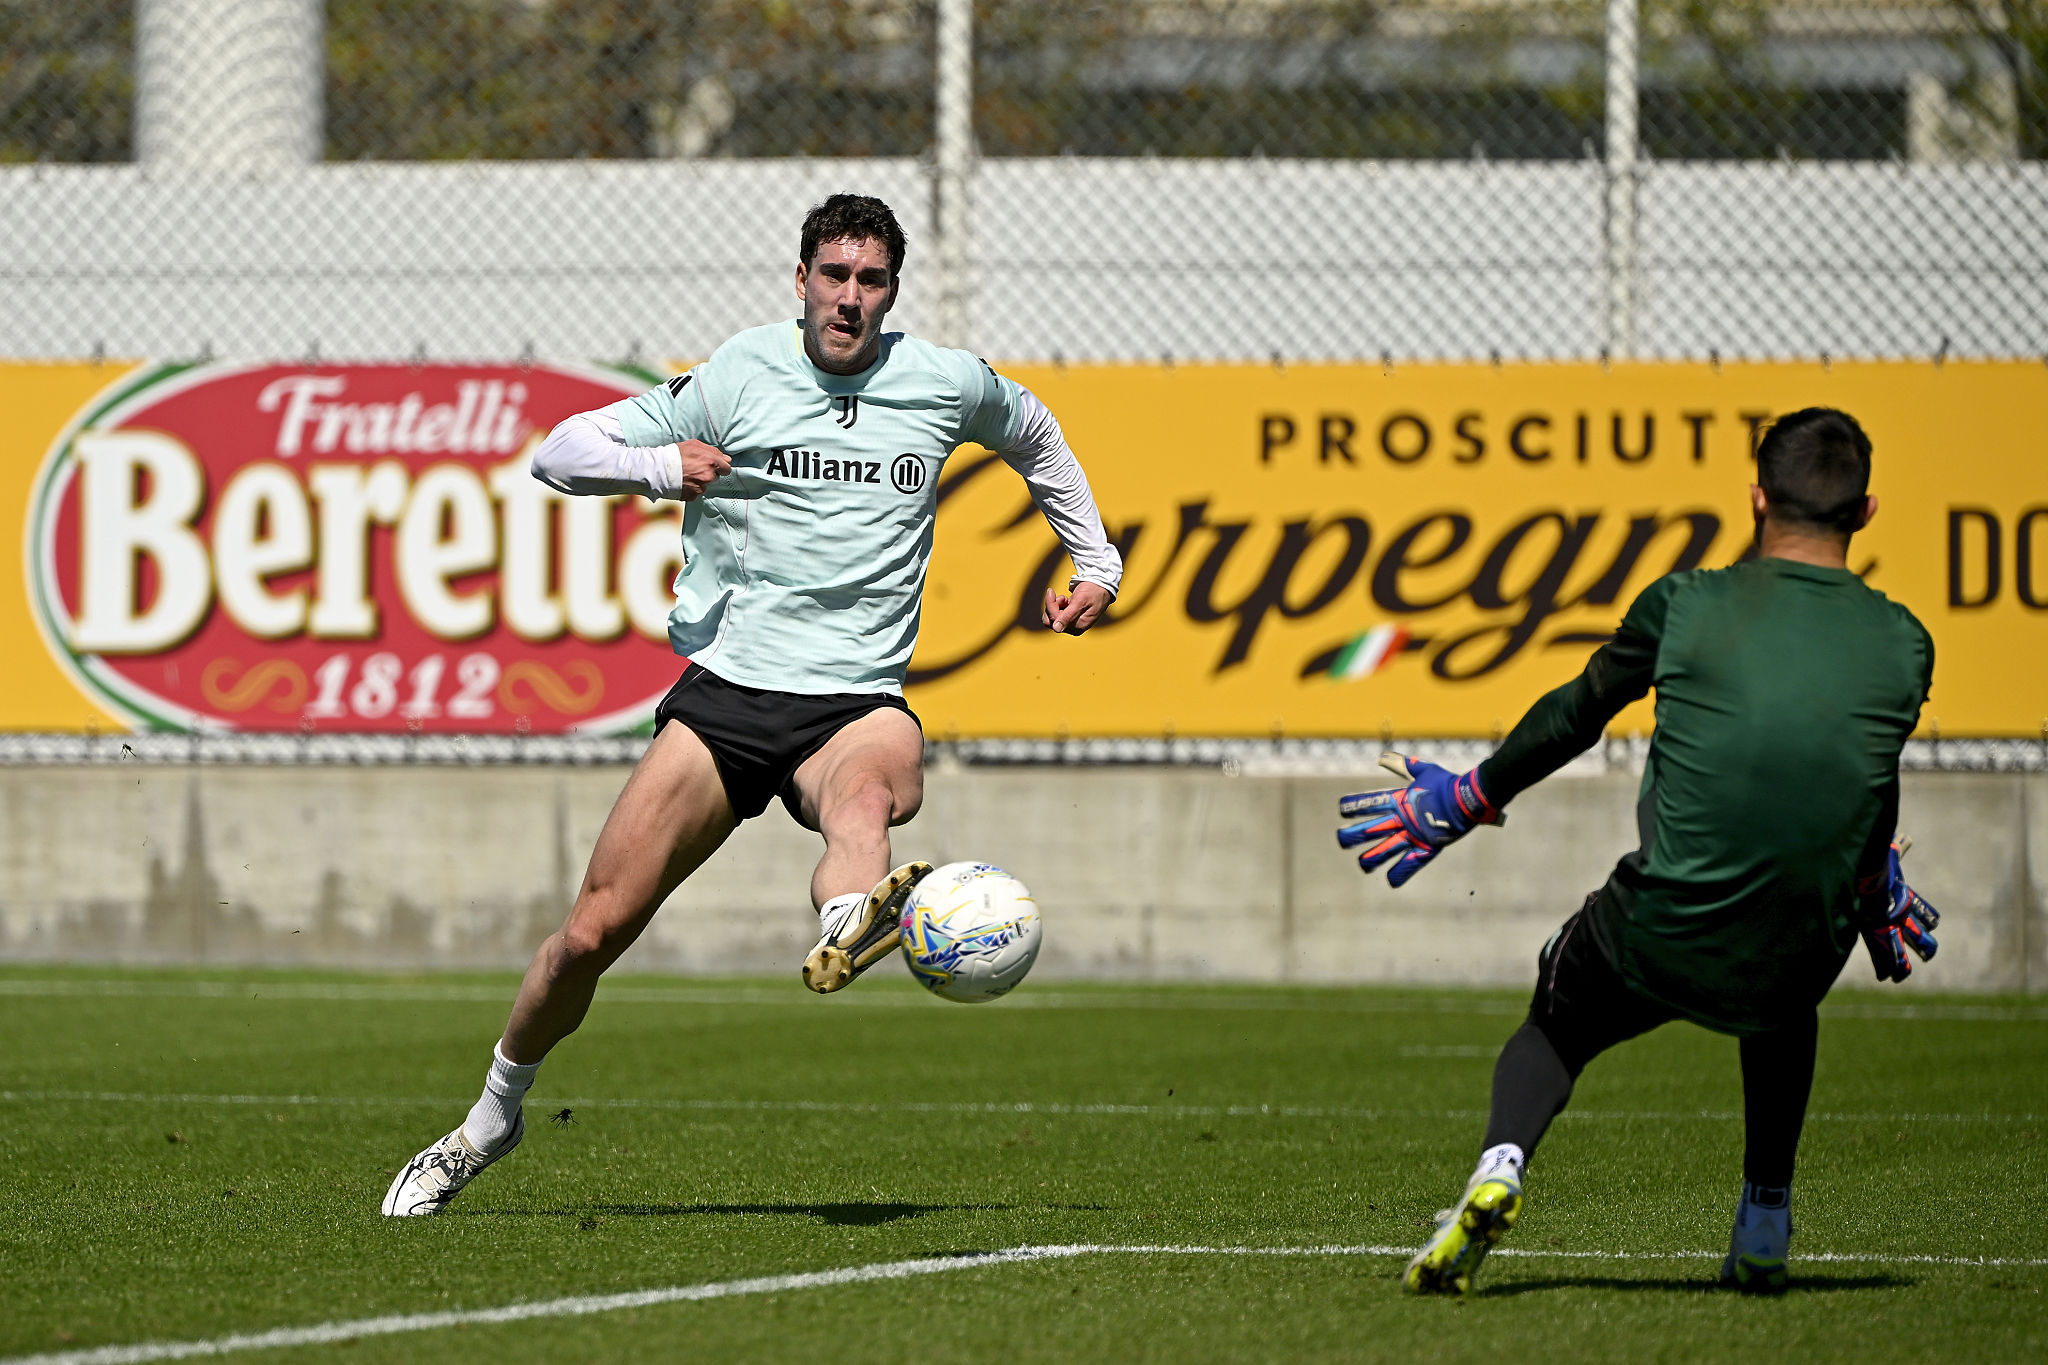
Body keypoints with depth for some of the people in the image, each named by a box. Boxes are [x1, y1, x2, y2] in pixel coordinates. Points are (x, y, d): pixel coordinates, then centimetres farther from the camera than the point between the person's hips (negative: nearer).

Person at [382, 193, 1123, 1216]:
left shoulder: (945, 385, 8)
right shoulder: (737, 377, 2)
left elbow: (1033, 434, 31)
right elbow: (558, 452, 2)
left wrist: (1095, 563, 27)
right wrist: (657, 464, -17)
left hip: (856, 699, 0)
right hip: (726, 685, 0)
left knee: (873, 785, -39)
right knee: (595, 928, -5)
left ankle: (846, 933, -72)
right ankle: (493, 1116, 17)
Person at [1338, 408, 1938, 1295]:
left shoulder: (1685, 604, -1)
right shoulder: (1903, 645, 2)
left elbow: (1574, 716, 13)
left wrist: (1467, 799, 30)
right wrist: (1878, 895, 39)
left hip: (1656, 940, -2)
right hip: (1796, 969, 2)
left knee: (1557, 1021, 28)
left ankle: (1501, 1164, -3)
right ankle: (1765, 1230, 32)